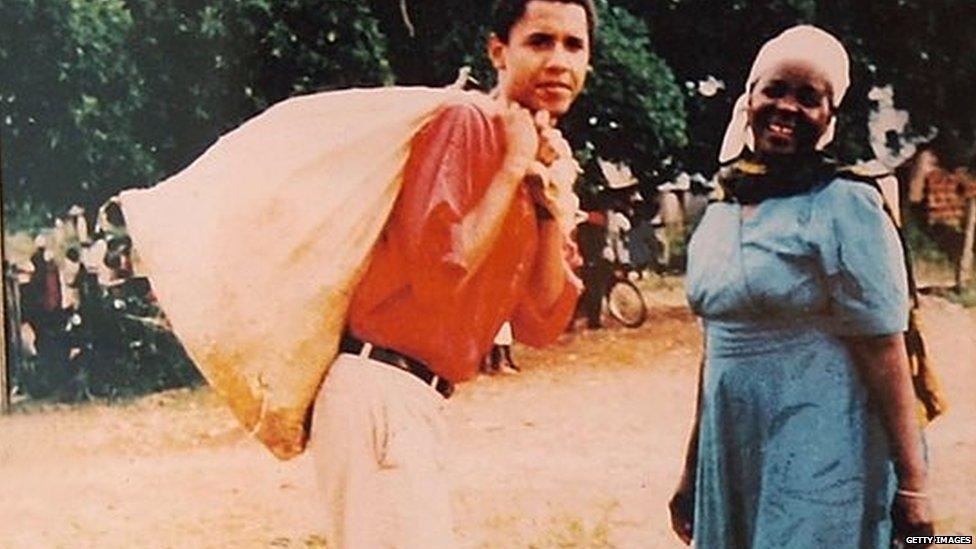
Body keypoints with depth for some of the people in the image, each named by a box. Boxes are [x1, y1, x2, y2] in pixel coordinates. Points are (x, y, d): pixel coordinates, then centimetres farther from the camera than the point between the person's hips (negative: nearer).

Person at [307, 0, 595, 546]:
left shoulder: (549, 167, 14)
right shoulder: (462, 124, -11)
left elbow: (541, 325, 9)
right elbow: (441, 273, -21)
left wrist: (554, 207, -2)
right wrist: (514, 167, -13)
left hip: (420, 399, 10)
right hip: (381, 391, -10)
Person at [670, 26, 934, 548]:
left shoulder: (844, 207, -9)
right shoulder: (720, 216, 10)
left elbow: (883, 352, -13)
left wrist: (912, 487, -16)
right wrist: (692, 473, 18)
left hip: (820, 462, -6)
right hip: (731, 458, 6)